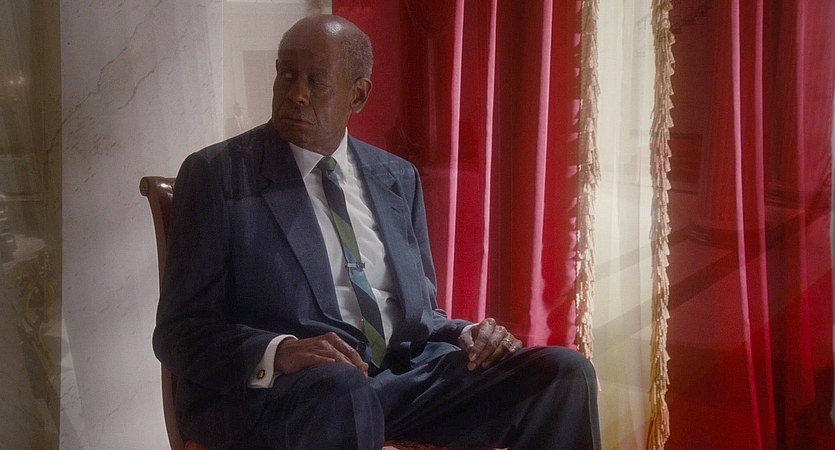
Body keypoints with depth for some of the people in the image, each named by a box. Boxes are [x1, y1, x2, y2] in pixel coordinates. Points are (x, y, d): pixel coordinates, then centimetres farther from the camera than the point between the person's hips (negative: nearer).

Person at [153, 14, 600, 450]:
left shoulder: (397, 179, 16)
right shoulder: (217, 174, 1)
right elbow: (181, 332, -4)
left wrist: (467, 335, -2)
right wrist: (278, 354, -24)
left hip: (406, 371, 5)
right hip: (272, 388, -5)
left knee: (563, 372, -14)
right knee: (338, 388, -39)